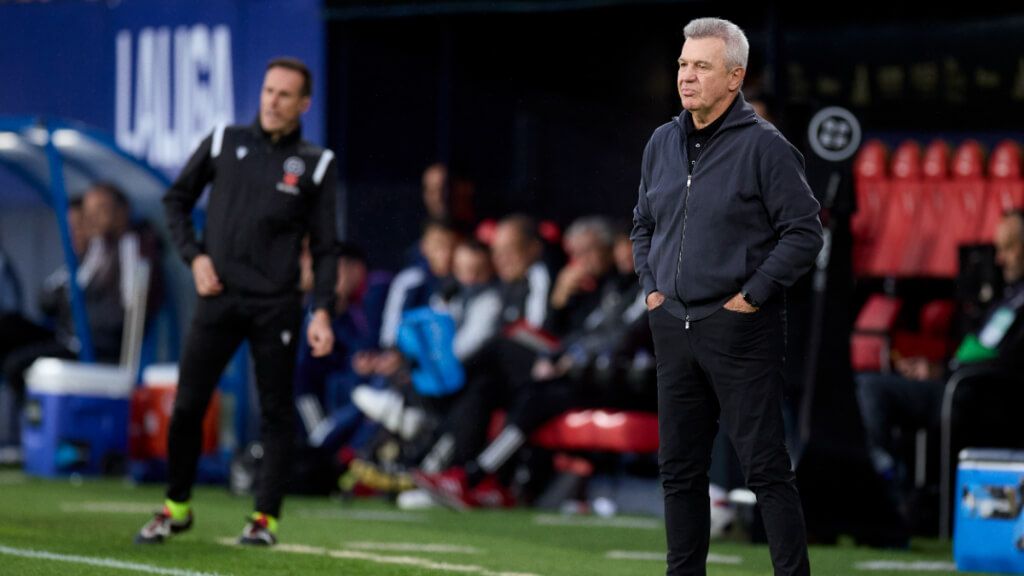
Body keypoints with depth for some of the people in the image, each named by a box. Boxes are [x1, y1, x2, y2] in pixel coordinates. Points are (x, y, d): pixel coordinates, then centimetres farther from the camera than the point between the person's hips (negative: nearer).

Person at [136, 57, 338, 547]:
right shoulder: (224, 142, 7)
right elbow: (177, 199, 16)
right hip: (219, 297, 1)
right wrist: (194, 255, 2)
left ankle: (266, 516, 8)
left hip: (276, 305, -1)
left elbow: (325, 246, 4)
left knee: (276, 411, 1)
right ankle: (176, 507, 15)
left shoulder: (315, 164, 4)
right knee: (187, 404, 0)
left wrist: (322, 311, -6)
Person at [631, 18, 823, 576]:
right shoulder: (662, 143, 11)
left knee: (765, 467, -6)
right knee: (680, 468, 11)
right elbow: (643, 224, 23)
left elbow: (804, 232, -10)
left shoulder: (764, 146, -9)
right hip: (673, 327, 7)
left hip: (739, 327, -7)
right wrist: (651, 288, 10)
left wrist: (752, 296, -12)